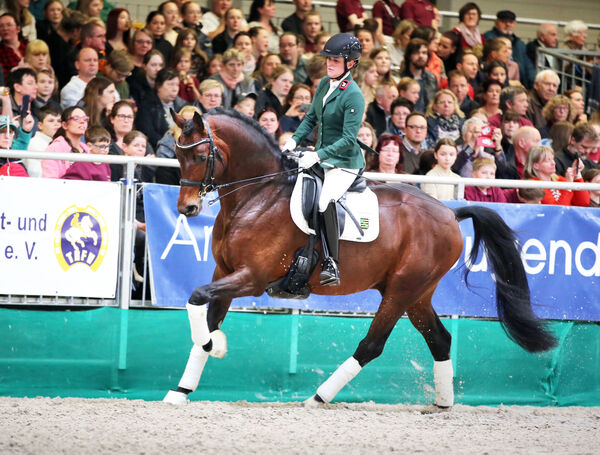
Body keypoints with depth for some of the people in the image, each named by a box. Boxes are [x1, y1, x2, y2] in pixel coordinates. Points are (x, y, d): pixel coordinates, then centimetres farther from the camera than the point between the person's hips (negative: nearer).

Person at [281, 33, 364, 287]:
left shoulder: (353, 95, -16)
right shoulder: (324, 84, 6)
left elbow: (349, 138, -21)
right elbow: (311, 118, 17)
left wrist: (317, 156, -29)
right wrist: (294, 140, 1)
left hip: (345, 162, -8)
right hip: (321, 158, 8)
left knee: (325, 201, -29)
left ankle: (332, 266, -26)